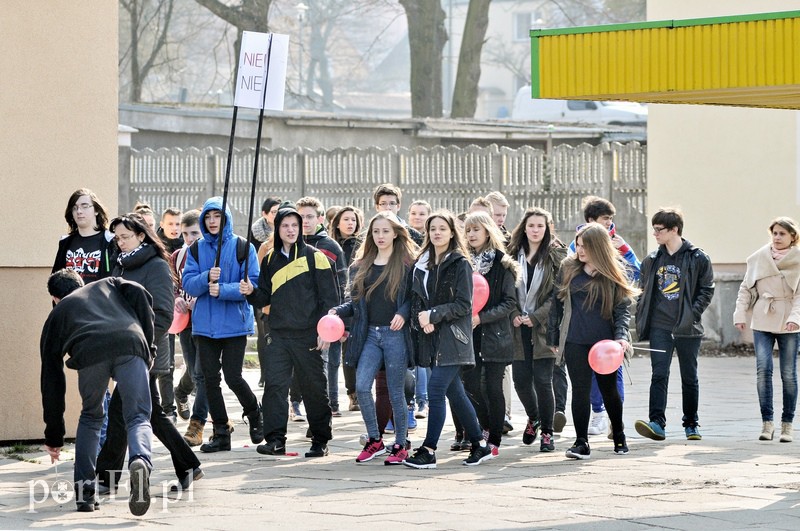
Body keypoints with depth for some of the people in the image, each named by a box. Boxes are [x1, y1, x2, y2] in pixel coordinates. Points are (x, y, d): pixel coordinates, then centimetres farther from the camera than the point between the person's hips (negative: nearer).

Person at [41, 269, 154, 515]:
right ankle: (140, 461, -29)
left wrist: (54, 436, 42)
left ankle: (85, 492, 19)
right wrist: (147, 344, 22)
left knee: (90, 418, 25)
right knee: (138, 417, 4)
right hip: (131, 345, 0)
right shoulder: (108, 284, 40)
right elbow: (140, 296, 14)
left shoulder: (56, 314, 37)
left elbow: (51, 379, 37)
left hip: (89, 353, 0)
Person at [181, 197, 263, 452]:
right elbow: (188, 284, 0)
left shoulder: (242, 247, -2)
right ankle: (221, 433, 12)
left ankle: (254, 415, 22)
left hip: (234, 323, -3)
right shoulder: (197, 249, 7)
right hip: (205, 324, 3)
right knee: (210, 379, 3)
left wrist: (222, 290, -20)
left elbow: (252, 284, -9)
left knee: (233, 377, -6)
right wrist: (206, 278, -19)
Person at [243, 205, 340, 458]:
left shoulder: (314, 257, -1)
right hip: (278, 333, 4)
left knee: (314, 387, 3)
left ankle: (320, 441, 12)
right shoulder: (271, 260, 12)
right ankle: (275, 439, -4)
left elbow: (329, 297, -3)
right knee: (274, 385, -6)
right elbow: (265, 297, 17)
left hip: (308, 335, -4)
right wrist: (251, 292, -5)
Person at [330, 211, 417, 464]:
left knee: (396, 392, -1)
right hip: (369, 334, 4)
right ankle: (375, 441, 6)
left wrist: (403, 313, -20)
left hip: (395, 334, -4)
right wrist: (337, 311, -1)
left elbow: (414, 298, -2)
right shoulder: (360, 267, 13)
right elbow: (356, 303, 16)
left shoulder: (406, 264, -1)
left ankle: (400, 446, 10)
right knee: (361, 386, -8)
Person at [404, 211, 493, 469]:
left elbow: (463, 305, -10)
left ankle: (428, 451, -10)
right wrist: (421, 319, -6)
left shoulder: (460, 264, -5)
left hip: (452, 338, -7)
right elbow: (416, 299, 14)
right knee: (454, 392, 10)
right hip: (431, 338, 7)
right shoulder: (422, 264, 14)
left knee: (435, 390, -13)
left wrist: (433, 315, -17)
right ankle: (480, 445, 20)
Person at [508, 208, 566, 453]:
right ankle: (533, 418, 31)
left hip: (544, 328, -3)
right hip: (519, 327, 3)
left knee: (542, 381, -7)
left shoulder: (556, 256, 0)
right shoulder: (513, 255, 10)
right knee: (520, 379, 2)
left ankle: (547, 433, 4)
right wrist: (514, 314, -7)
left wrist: (536, 317, -13)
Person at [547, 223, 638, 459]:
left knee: (609, 389, 12)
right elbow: (556, 303, 10)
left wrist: (621, 335, -17)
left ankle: (619, 437, 31)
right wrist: (553, 338, 9)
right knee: (580, 390, -5)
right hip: (575, 341, 1)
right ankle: (581, 442, -3)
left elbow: (623, 307, -1)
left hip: (605, 341, -1)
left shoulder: (614, 273, -1)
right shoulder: (568, 269, 4)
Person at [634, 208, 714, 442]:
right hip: (660, 326, 2)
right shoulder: (652, 260, 10)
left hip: (687, 328, -2)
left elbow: (707, 290, 0)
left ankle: (691, 424, 19)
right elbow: (644, 291, 17)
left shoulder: (698, 259, -2)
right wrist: (641, 319, 6)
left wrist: (692, 314, -12)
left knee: (689, 377, 8)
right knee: (659, 374, -11)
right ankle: (657, 422, -19)